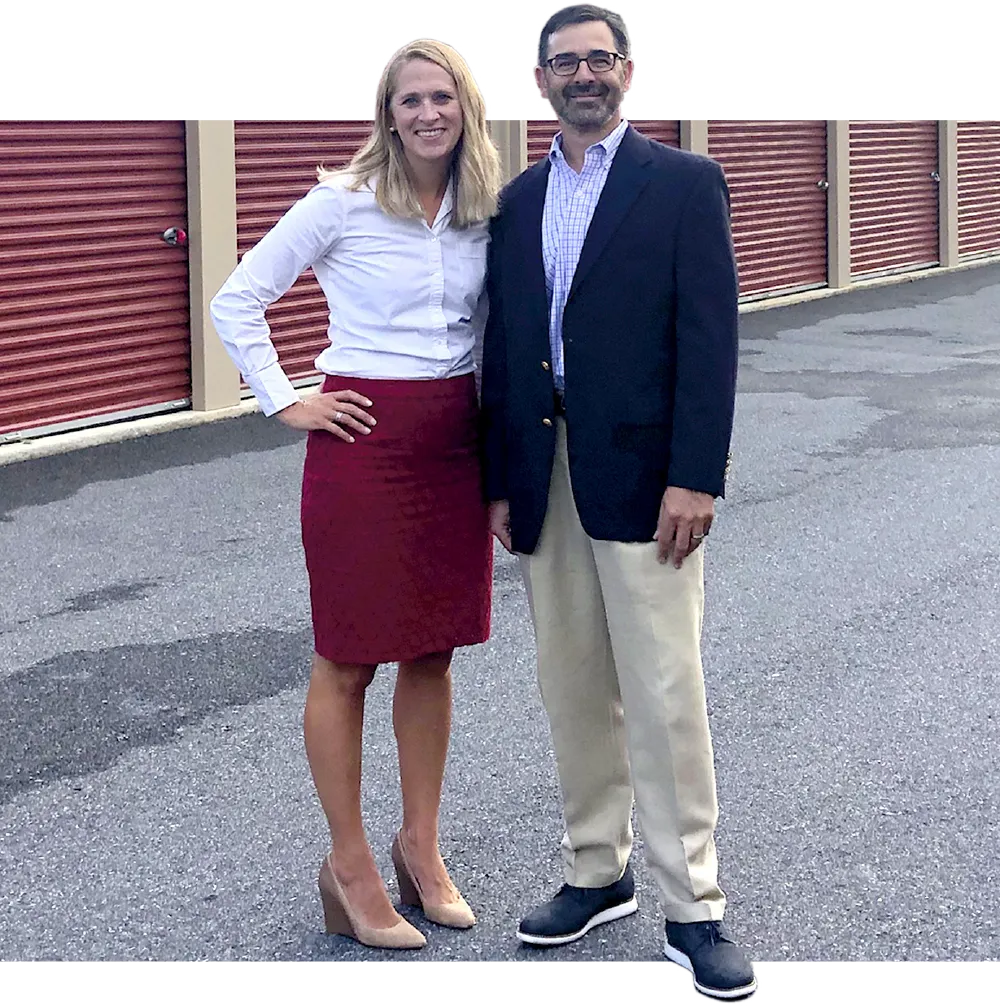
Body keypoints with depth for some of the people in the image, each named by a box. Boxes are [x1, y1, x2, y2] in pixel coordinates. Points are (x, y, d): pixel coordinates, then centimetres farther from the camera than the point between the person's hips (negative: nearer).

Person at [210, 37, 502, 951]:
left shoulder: (487, 213, 6)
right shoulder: (343, 204, -7)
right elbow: (237, 301, -3)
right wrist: (285, 402, -7)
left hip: (459, 442, 5)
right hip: (366, 436, -5)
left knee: (434, 650, 13)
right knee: (348, 659, 3)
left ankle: (421, 847, 27)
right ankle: (350, 867, 15)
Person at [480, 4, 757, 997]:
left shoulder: (684, 183, -2)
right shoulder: (519, 199, 13)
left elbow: (709, 339, -8)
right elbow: (503, 346, 13)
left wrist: (695, 477, -15)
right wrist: (499, 483, 9)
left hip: (641, 476, -5)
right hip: (543, 477, 5)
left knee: (664, 693, -4)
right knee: (572, 687, 12)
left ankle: (693, 908, 4)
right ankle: (596, 873, 26)